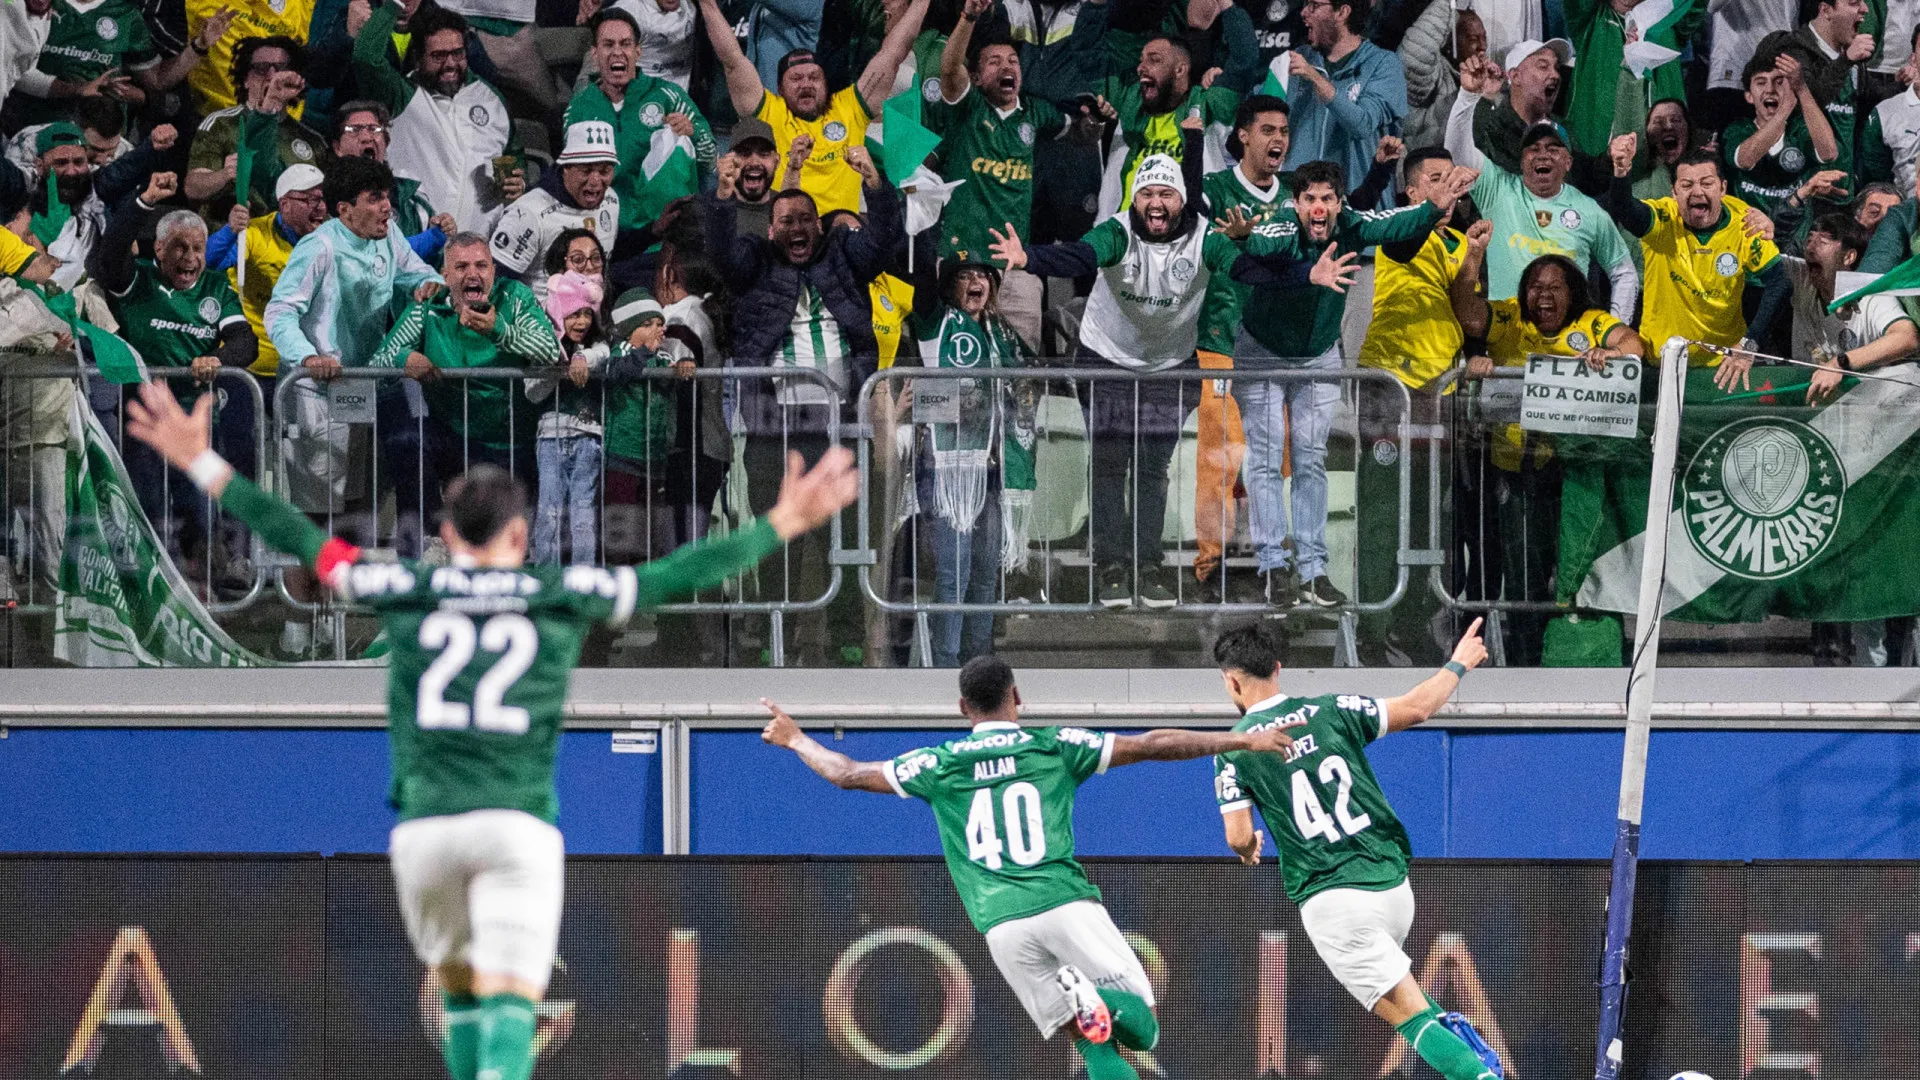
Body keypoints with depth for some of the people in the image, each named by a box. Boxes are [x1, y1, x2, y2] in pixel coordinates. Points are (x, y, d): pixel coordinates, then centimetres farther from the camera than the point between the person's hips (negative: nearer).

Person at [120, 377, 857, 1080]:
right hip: (518, 826, -2)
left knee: (460, 991, 19)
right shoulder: (566, 596, 8)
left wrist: (204, 466, 25)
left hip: (424, 827, 2)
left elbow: (298, 538, 15)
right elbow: (680, 573, 14)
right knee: (510, 1006, -9)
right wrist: (781, 526, 25)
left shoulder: (405, 592, 9)